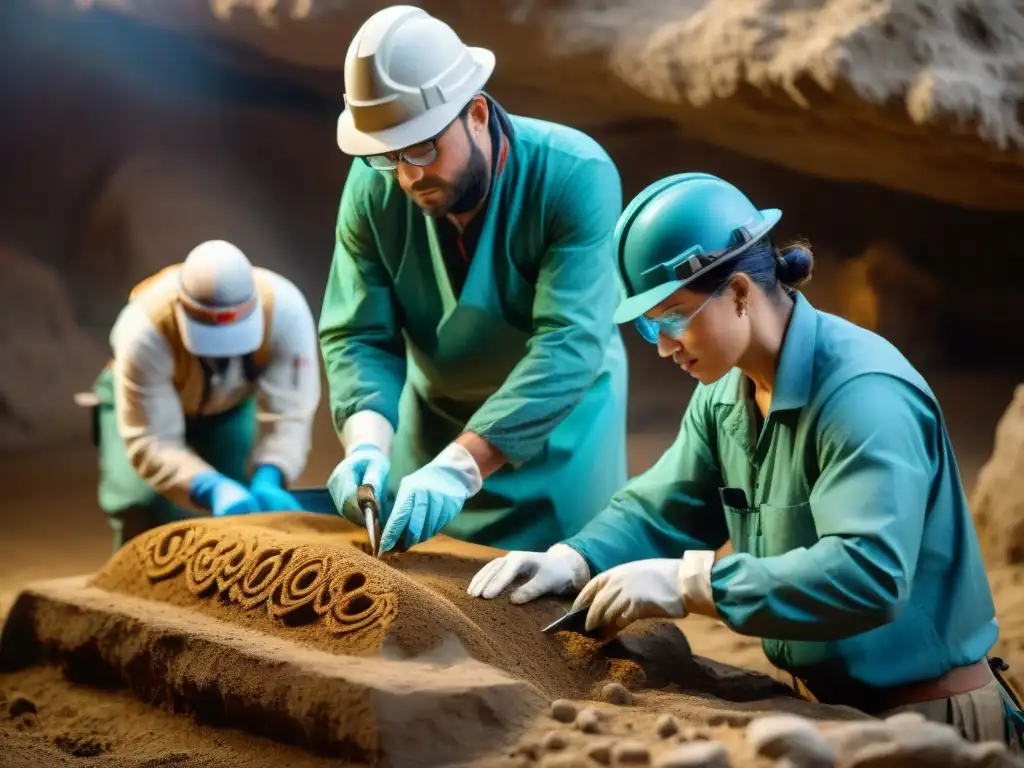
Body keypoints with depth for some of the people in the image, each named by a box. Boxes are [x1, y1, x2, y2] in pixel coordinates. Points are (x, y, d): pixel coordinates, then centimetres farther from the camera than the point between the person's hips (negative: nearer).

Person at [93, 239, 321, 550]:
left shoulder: (285, 309, -38)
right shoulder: (144, 333, -42)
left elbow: (289, 414, -36)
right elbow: (150, 442, -39)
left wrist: (268, 479, -55)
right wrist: (212, 489, -57)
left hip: (230, 402, 2)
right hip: (143, 398, -2)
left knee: (242, 512, -10)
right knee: (146, 514, -21)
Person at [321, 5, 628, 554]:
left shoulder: (575, 177, -28)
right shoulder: (373, 187, -16)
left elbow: (569, 345, -34)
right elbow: (358, 337, -13)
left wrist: (460, 466, -43)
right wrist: (366, 443, -33)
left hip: (559, 425, -3)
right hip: (432, 421, 3)